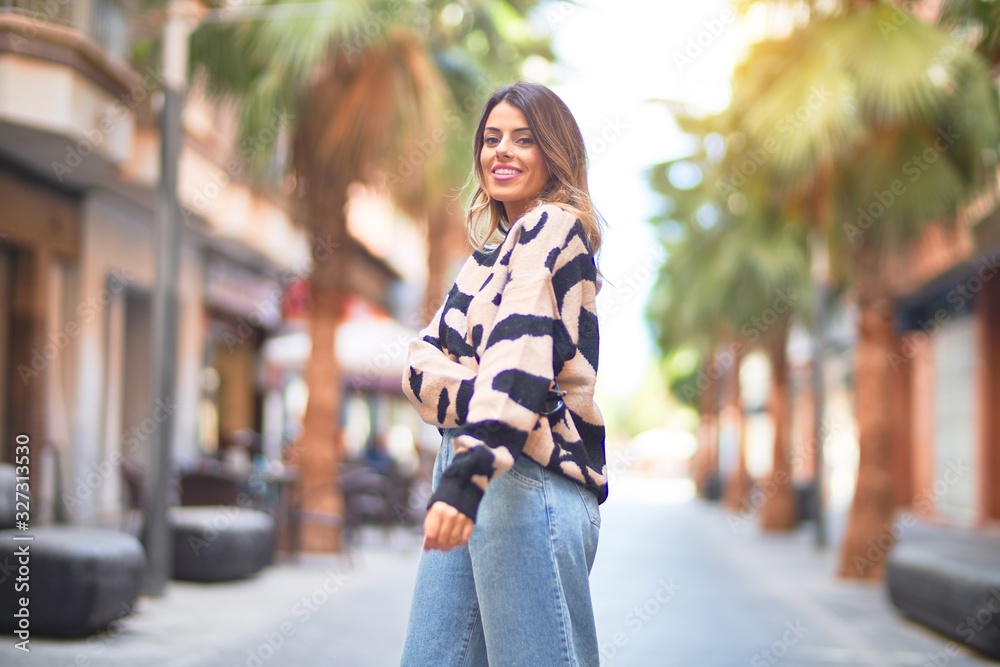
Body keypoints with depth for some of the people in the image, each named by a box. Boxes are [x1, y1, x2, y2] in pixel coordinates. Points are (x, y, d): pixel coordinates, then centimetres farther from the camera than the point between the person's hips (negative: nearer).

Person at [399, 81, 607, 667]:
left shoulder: (554, 228, -3)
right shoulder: (493, 250, 23)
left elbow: (521, 356, -19)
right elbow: (423, 363, 11)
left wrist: (468, 476, -31)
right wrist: (472, 398, -12)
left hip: (533, 478, -8)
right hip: (471, 475, 8)